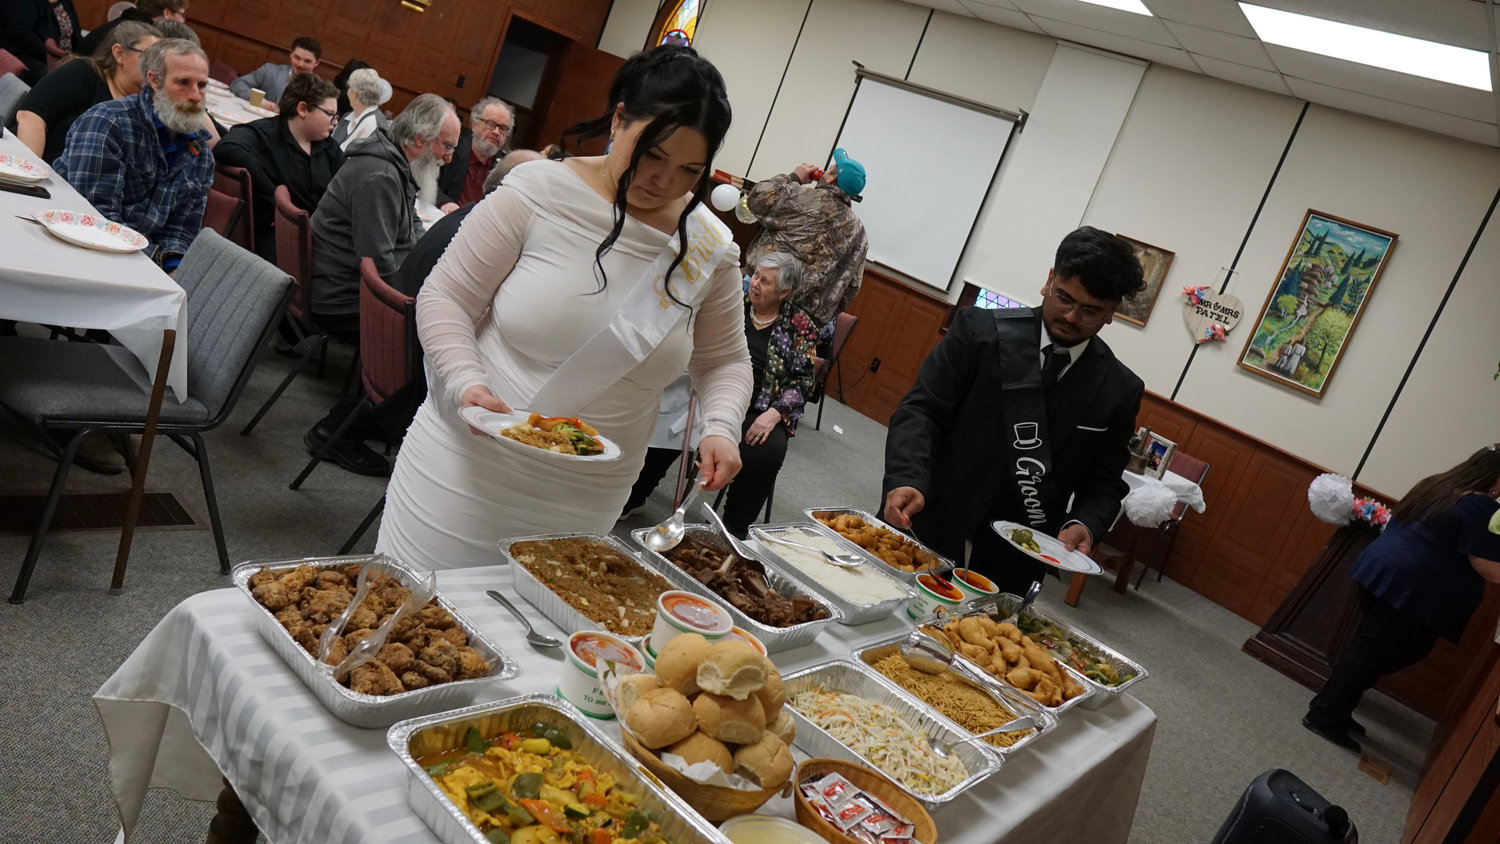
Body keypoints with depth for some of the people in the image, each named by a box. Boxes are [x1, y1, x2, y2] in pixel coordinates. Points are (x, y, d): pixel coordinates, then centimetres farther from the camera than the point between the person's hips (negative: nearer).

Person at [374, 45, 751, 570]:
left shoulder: (712, 249, -1)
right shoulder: (539, 191, -11)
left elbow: (723, 361, 10)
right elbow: (445, 298, -5)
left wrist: (721, 428, -9)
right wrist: (466, 383, -21)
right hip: (467, 469, -2)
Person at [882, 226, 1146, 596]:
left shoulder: (1120, 390, 2)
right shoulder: (981, 330, -6)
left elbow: (1104, 482, 8)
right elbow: (922, 409, -9)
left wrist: (1084, 524, -13)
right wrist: (907, 480, -26)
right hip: (932, 533, -1)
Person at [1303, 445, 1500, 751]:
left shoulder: (1438, 485, 13)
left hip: (1381, 573, 9)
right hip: (1410, 590, -9)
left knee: (1366, 649, 17)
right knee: (1372, 656, -3)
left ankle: (1333, 709, 25)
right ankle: (1324, 716, 2)